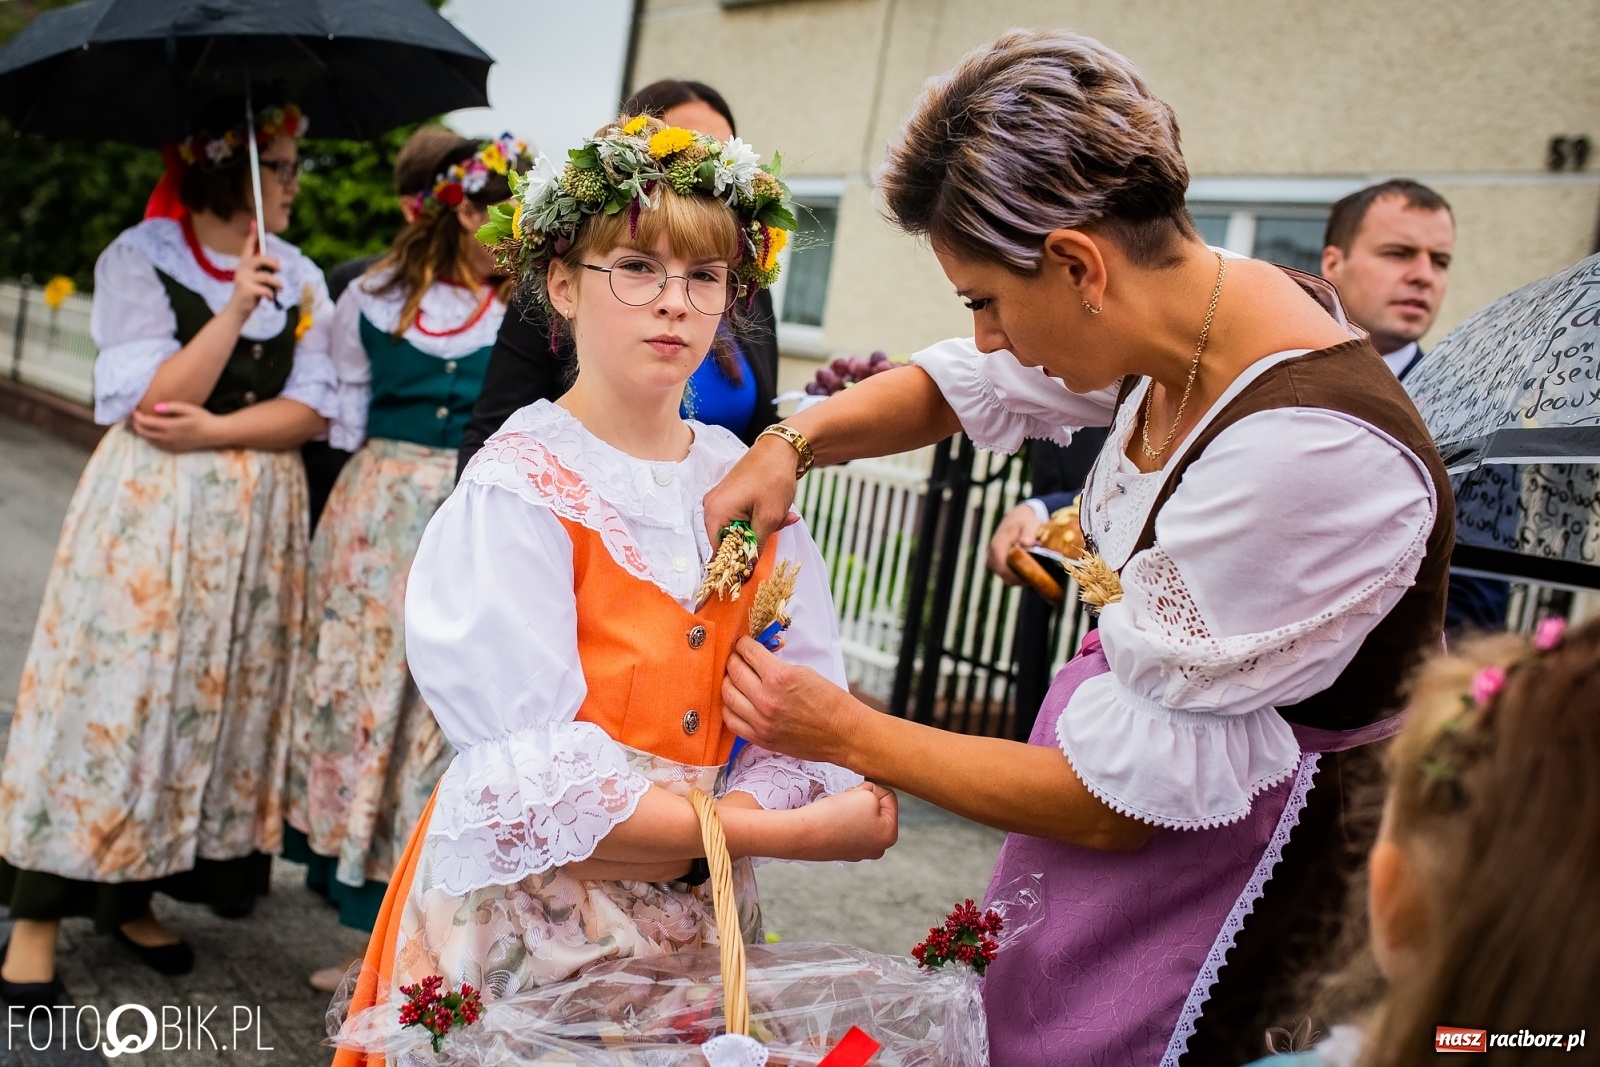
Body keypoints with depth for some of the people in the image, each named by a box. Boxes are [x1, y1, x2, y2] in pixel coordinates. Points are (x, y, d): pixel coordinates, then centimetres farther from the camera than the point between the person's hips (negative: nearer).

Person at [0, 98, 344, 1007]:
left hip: (258, 522, 5)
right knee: (110, 696, -3)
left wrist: (212, 431, -14)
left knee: (219, 700, 8)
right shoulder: (142, 257, -5)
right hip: (149, 512, -4)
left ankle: (133, 898, 24)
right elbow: (154, 401, -14)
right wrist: (238, 305, -21)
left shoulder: (300, 278, 7)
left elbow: (313, 411, -1)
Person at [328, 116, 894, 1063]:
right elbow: (534, 781, -21)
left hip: (700, 917, 5)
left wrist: (692, 839, -23)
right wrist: (787, 833, -22)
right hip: (526, 927, -4)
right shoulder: (518, 493, -14)